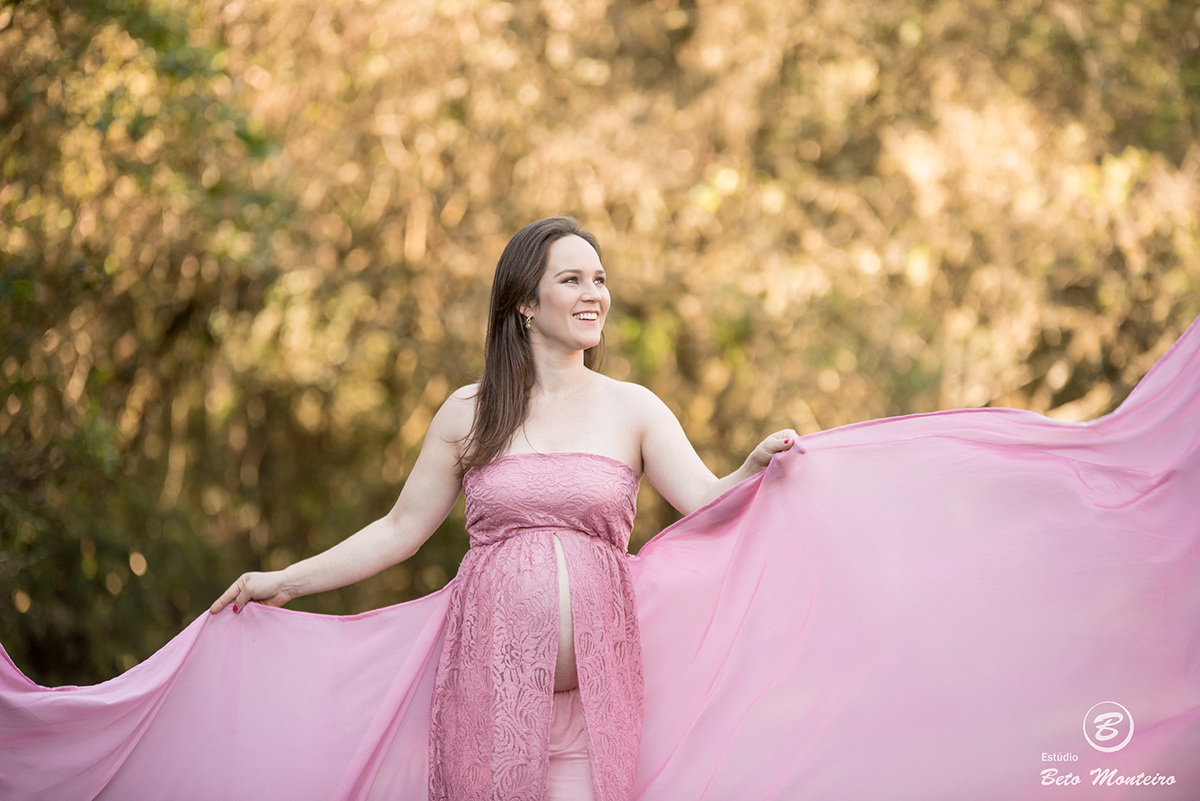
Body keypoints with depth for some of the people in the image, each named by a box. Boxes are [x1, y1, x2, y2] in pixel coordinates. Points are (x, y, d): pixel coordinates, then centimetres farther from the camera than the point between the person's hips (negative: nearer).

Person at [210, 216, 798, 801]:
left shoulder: (633, 409, 7)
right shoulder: (469, 413, 8)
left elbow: (706, 502, -3)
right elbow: (400, 528, 12)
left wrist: (754, 466, -24)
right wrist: (285, 582, 9)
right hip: (489, 682, 0)